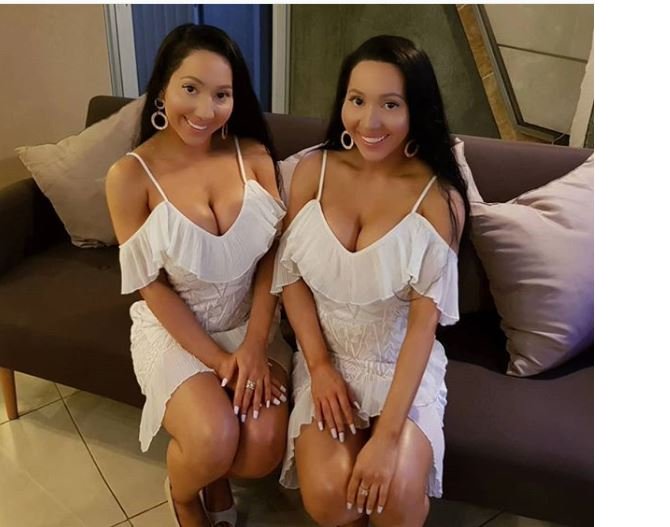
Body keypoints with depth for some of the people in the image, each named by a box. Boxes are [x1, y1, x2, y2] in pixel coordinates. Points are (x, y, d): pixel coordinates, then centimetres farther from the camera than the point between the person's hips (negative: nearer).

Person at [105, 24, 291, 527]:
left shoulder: (255, 156, -7)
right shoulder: (130, 176, -14)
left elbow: (272, 255, -5)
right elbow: (153, 288, -12)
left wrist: (254, 345, -14)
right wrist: (217, 360, -16)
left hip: (250, 322, 3)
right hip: (173, 329, -2)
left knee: (266, 445, -16)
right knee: (214, 440, -23)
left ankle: (219, 481, 24)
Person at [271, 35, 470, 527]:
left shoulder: (440, 199, -15)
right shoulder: (313, 171, -7)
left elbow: (424, 322, -18)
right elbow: (292, 277, -1)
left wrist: (386, 434, -22)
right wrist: (319, 366, -10)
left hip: (403, 365, -1)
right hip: (327, 357, 2)